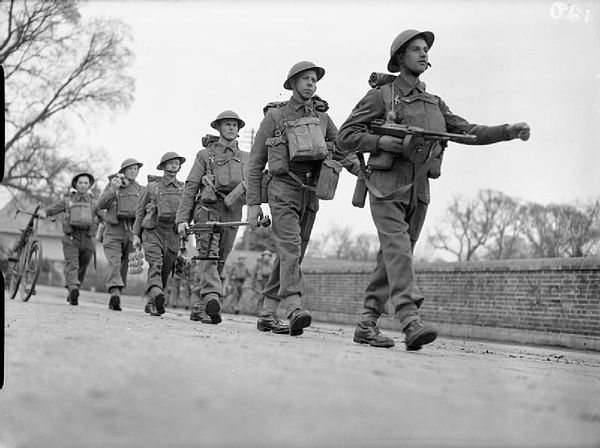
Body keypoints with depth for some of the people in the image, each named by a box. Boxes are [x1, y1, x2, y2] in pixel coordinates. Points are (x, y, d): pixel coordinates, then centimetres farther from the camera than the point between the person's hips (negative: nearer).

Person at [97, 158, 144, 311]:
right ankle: (115, 292, -35)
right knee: (114, 263, -19)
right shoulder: (112, 185, 8)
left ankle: (114, 300, 11)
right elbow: (101, 205, -3)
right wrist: (113, 189, -16)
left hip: (132, 232, 3)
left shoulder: (140, 190, 15)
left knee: (124, 267, 3)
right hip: (113, 231, -3)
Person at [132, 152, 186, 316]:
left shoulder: (183, 189, 12)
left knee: (165, 271, 4)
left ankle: (151, 304, 17)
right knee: (155, 264, -23)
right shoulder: (152, 186, 8)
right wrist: (136, 235, 5)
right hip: (153, 231, -3)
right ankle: (157, 294, -43)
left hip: (173, 235, 3)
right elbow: (140, 211, 11)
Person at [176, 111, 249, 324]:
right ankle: (212, 297, -38)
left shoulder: (245, 159, 19)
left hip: (232, 214, 4)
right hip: (208, 210, -4)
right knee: (208, 255, -22)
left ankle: (198, 308, 10)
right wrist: (182, 218, -4)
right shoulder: (205, 154, 10)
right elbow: (190, 188, 5)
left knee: (219, 262, 3)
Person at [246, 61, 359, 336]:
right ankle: (294, 309, -35)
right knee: (290, 246, -22)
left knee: (293, 254, 6)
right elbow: (255, 163, 4)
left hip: (310, 192, 5)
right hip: (283, 189, -5)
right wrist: (253, 203, -1)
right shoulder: (274, 117, 4)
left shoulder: (322, 119, 16)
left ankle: (267, 315, 13)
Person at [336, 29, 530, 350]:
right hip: (387, 185, -6)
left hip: (418, 190, 6)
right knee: (398, 250, -18)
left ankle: (367, 324, 10)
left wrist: (508, 131, -1)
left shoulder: (433, 104, 18)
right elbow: (345, 137, -3)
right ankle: (411, 322, -30)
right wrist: (384, 141, -17)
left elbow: (468, 131, 12)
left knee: (393, 257, 5)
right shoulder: (381, 96, 1)